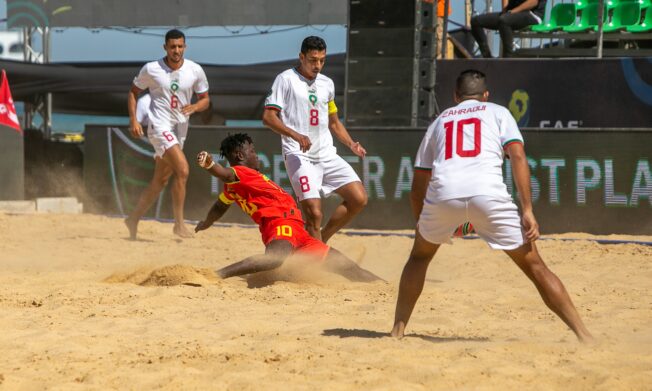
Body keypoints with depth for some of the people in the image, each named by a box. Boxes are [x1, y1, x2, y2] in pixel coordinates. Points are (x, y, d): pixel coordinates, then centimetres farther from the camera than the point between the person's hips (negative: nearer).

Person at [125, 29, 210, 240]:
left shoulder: (195, 71, -1)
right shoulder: (151, 69, -7)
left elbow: (205, 99, 8)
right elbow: (134, 92, 6)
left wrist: (195, 106, -15)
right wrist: (133, 119, -6)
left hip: (180, 128, 5)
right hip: (159, 126, -5)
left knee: (160, 181, 14)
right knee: (183, 169, -22)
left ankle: (134, 218, 31)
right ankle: (179, 224, -15)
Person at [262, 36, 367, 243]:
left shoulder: (327, 84, 16)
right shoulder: (286, 80, -3)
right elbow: (268, 116, -11)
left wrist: (351, 144, 8)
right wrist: (295, 135, -24)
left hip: (327, 154, 6)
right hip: (299, 156, -6)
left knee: (359, 198, -4)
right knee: (314, 214, -16)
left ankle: (320, 241, 11)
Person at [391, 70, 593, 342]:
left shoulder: (439, 121, 31)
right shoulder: (498, 113, 24)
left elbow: (418, 185, 29)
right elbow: (518, 156, 5)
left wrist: (422, 224, 43)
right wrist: (528, 211, 0)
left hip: (442, 194, 2)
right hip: (488, 194, -2)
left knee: (420, 256, 30)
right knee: (534, 265, 5)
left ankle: (398, 330, 23)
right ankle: (584, 337, -1)